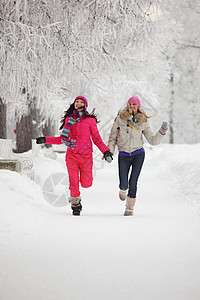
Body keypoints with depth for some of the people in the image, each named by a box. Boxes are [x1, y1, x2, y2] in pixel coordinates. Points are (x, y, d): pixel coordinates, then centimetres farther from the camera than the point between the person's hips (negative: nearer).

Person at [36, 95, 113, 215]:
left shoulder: (90, 120, 3)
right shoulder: (69, 119, 11)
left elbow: (97, 139, 3)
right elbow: (62, 139, 16)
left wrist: (106, 151, -12)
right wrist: (46, 140, 8)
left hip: (86, 155, -1)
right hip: (72, 155, 1)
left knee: (86, 183, -1)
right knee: (74, 183, -5)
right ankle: (75, 204, 15)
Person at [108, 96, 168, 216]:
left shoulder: (143, 122, 4)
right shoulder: (120, 118, 1)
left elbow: (153, 140, 6)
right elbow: (113, 137, 5)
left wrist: (162, 132, -9)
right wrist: (109, 152, -4)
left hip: (138, 154, 0)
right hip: (123, 155, 0)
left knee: (133, 183, -6)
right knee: (124, 184, -6)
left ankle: (130, 208, 12)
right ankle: (123, 191, 33)